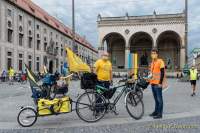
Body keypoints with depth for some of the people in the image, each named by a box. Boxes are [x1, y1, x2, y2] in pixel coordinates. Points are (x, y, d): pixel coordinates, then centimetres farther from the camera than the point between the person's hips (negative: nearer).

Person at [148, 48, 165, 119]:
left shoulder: (160, 61, -8)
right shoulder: (152, 62, 17)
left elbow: (162, 73, -13)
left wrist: (160, 82, -17)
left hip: (157, 83, -8)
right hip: (152, 83, 8)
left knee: (159, 99, -3)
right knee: (156, 99, 15)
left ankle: (160, 114, 1)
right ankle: (156, 111, 24)